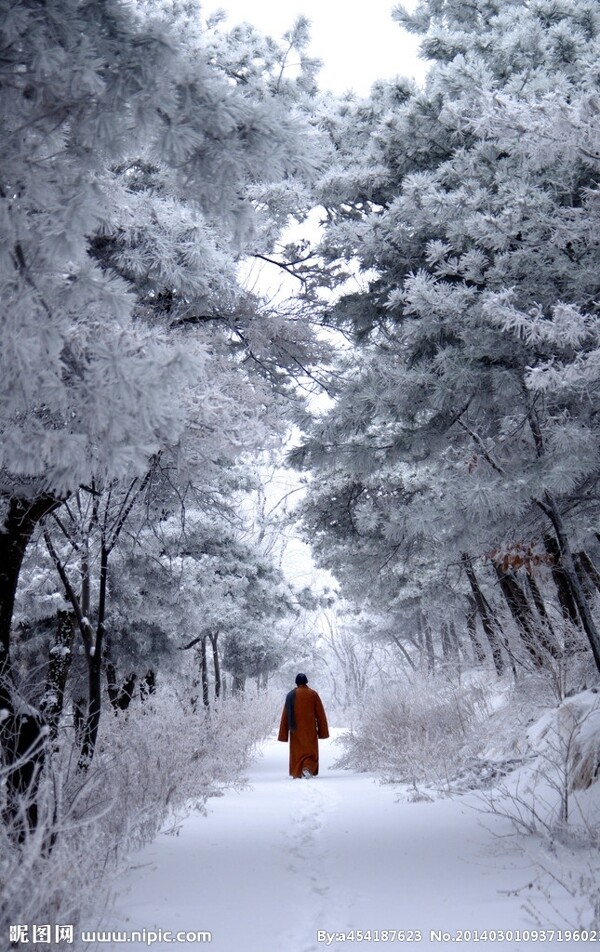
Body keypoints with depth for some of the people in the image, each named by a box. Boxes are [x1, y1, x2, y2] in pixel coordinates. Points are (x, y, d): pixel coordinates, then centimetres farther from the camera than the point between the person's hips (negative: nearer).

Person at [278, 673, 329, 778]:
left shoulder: (290, 695, 3)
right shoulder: (313, 694, -1)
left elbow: (285, 716, 3)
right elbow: (320, 714, -2)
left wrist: (283, 734, 7)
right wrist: (322, 731, 3)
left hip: (296, 730, 1)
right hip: (310, 729, -1)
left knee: (296, 751, 11)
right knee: (311, 750, 6)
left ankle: (296, 774, 7)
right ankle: (308, 768, -17)